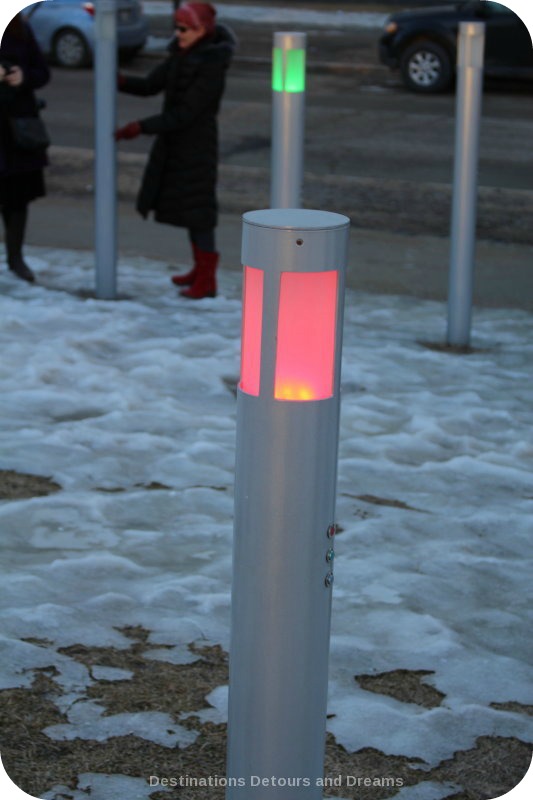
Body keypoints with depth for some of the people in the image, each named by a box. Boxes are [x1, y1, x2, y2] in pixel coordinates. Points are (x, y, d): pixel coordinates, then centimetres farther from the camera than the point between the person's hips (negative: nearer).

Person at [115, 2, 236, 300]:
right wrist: (121, 81, -13)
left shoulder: (212, 67, -21)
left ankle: (208, 281, 8)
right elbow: (149, 86, 6)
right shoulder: (181, 55, 5)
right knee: (183, 205, 17)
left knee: (197, 211, -2)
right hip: (175, 141, 9)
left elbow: (185, 113, -23)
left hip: (197, 144, -9)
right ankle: (200, 269, 30)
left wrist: (142, 127, -24)